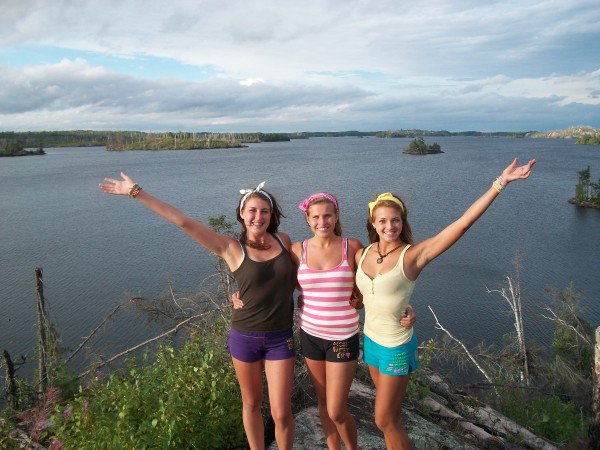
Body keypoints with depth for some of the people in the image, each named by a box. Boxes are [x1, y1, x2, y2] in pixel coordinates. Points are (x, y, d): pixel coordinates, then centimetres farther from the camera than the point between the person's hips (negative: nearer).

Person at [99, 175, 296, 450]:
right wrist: (135, 191, -17)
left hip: (280, 338, 1)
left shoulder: (284, 240, -1)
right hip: (244, 337, -1)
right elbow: (183, 222, -15)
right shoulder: (232, 249, -10)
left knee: (281, 413, 4)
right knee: (251, 404, 16)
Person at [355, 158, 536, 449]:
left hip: (395, 348, -5)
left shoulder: (413, 255, -20)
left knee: (384, 421, 7)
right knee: (390, 411, 24)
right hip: (370, 340, 5)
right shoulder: (363, 255, -4)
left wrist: (500, 183, -31)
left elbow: (463, 222, -28)